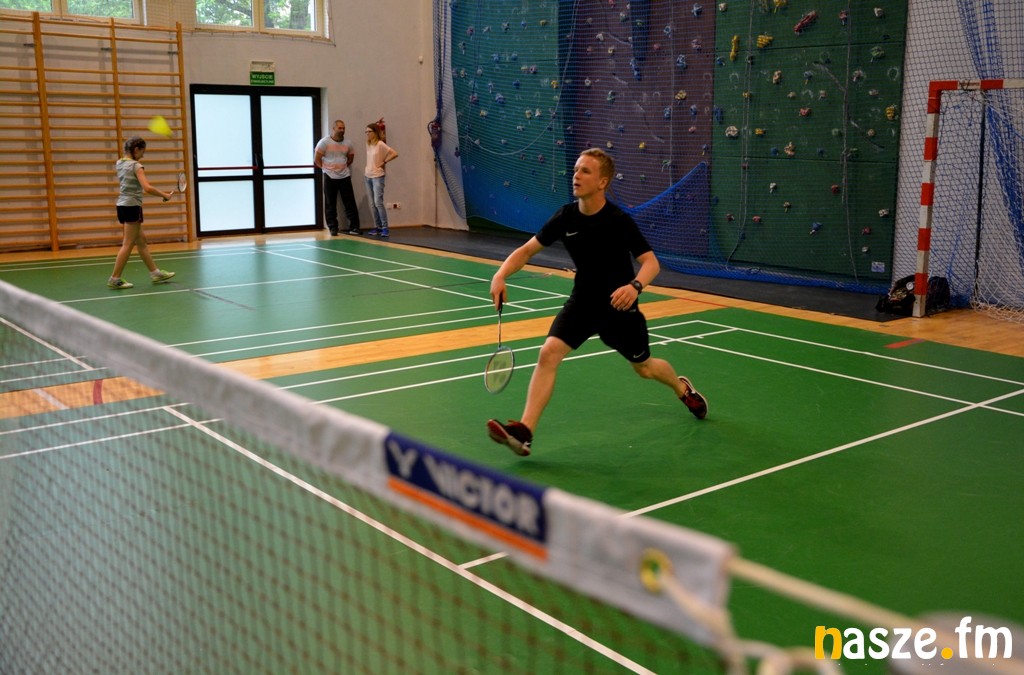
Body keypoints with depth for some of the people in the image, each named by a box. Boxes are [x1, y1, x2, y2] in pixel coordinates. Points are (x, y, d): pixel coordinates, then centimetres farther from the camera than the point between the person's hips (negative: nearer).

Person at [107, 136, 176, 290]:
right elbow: (147, 188, -24)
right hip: (132, 206, -9)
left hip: (122, 205, 9)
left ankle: (155, 273, 21)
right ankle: (115, 279, -3)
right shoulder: (136, 166, -13)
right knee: (128, 244, -4)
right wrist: (164, 195, -13)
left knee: (141, 240, 15)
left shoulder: (120, 163, 9)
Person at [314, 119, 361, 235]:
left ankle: (354, 227, 5)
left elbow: (351, 157, 21)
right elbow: (317, 159, -3)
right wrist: (326, 168, 1)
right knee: (330, 205, 2)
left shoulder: (347, 143, 5)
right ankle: (333, 228, 10)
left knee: (350, 203, 0)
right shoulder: (324, 142, -6)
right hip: (330, 177, -3)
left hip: (345, 177, 3)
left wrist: (345, 166, 11)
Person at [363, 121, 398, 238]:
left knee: (378, 202, -13)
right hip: (368, 176, 7)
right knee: (372, 204, 8)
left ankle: (385, 228, -10)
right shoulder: (368, 144, 8)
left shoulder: (381, 144, -12)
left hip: (377, 177, -7)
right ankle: (377, 227, 15)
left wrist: (384, 162, -11)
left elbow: (394, 154, -16)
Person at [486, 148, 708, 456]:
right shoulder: (566, 217, -10)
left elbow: (651, 262, -24)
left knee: (644, 367, 16)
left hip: (619, 305, -3)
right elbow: (527, 250, -3)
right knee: (549, 353, -19)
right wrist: (501, 275, -21)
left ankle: (683, 388, 52)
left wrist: (635, 286, -45)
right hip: (583, 301, 3)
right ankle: (524, 432, -20)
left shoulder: (619, 220, -22)